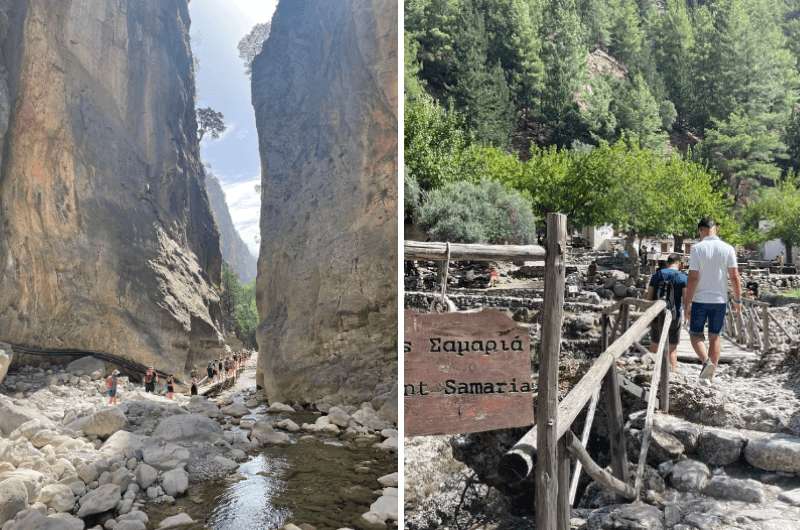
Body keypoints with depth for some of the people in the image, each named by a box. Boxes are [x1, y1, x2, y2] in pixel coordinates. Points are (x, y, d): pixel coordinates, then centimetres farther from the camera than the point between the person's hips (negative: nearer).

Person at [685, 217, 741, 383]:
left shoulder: (697, 248, -11)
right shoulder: (728, 249, -2)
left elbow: (693, 278, -13)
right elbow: (735, 277, -2)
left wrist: (688, 302, -7)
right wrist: (737, 300, 9)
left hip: (700, 300, -3)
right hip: (720, 300, 3)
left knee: (696, 334, 11)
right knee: (714, 336, 12)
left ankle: (706, 361, -14)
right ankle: (710, 375, 15)